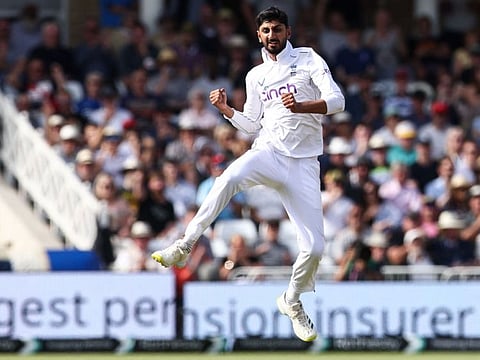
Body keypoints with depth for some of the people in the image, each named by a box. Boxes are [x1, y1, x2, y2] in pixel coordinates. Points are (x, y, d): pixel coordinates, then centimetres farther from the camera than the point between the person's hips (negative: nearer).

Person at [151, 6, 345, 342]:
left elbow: (336, 100, -9)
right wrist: (225, 108, 5)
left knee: (314, 247, -5)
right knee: (229, 179, -36)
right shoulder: (256, 75, 15)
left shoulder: (308, 59, 3)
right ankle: (184, 245, -36)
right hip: (268, 151, 1)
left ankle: (292, 301, 23)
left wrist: (301, 106, -26)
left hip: (303, 163, -1)